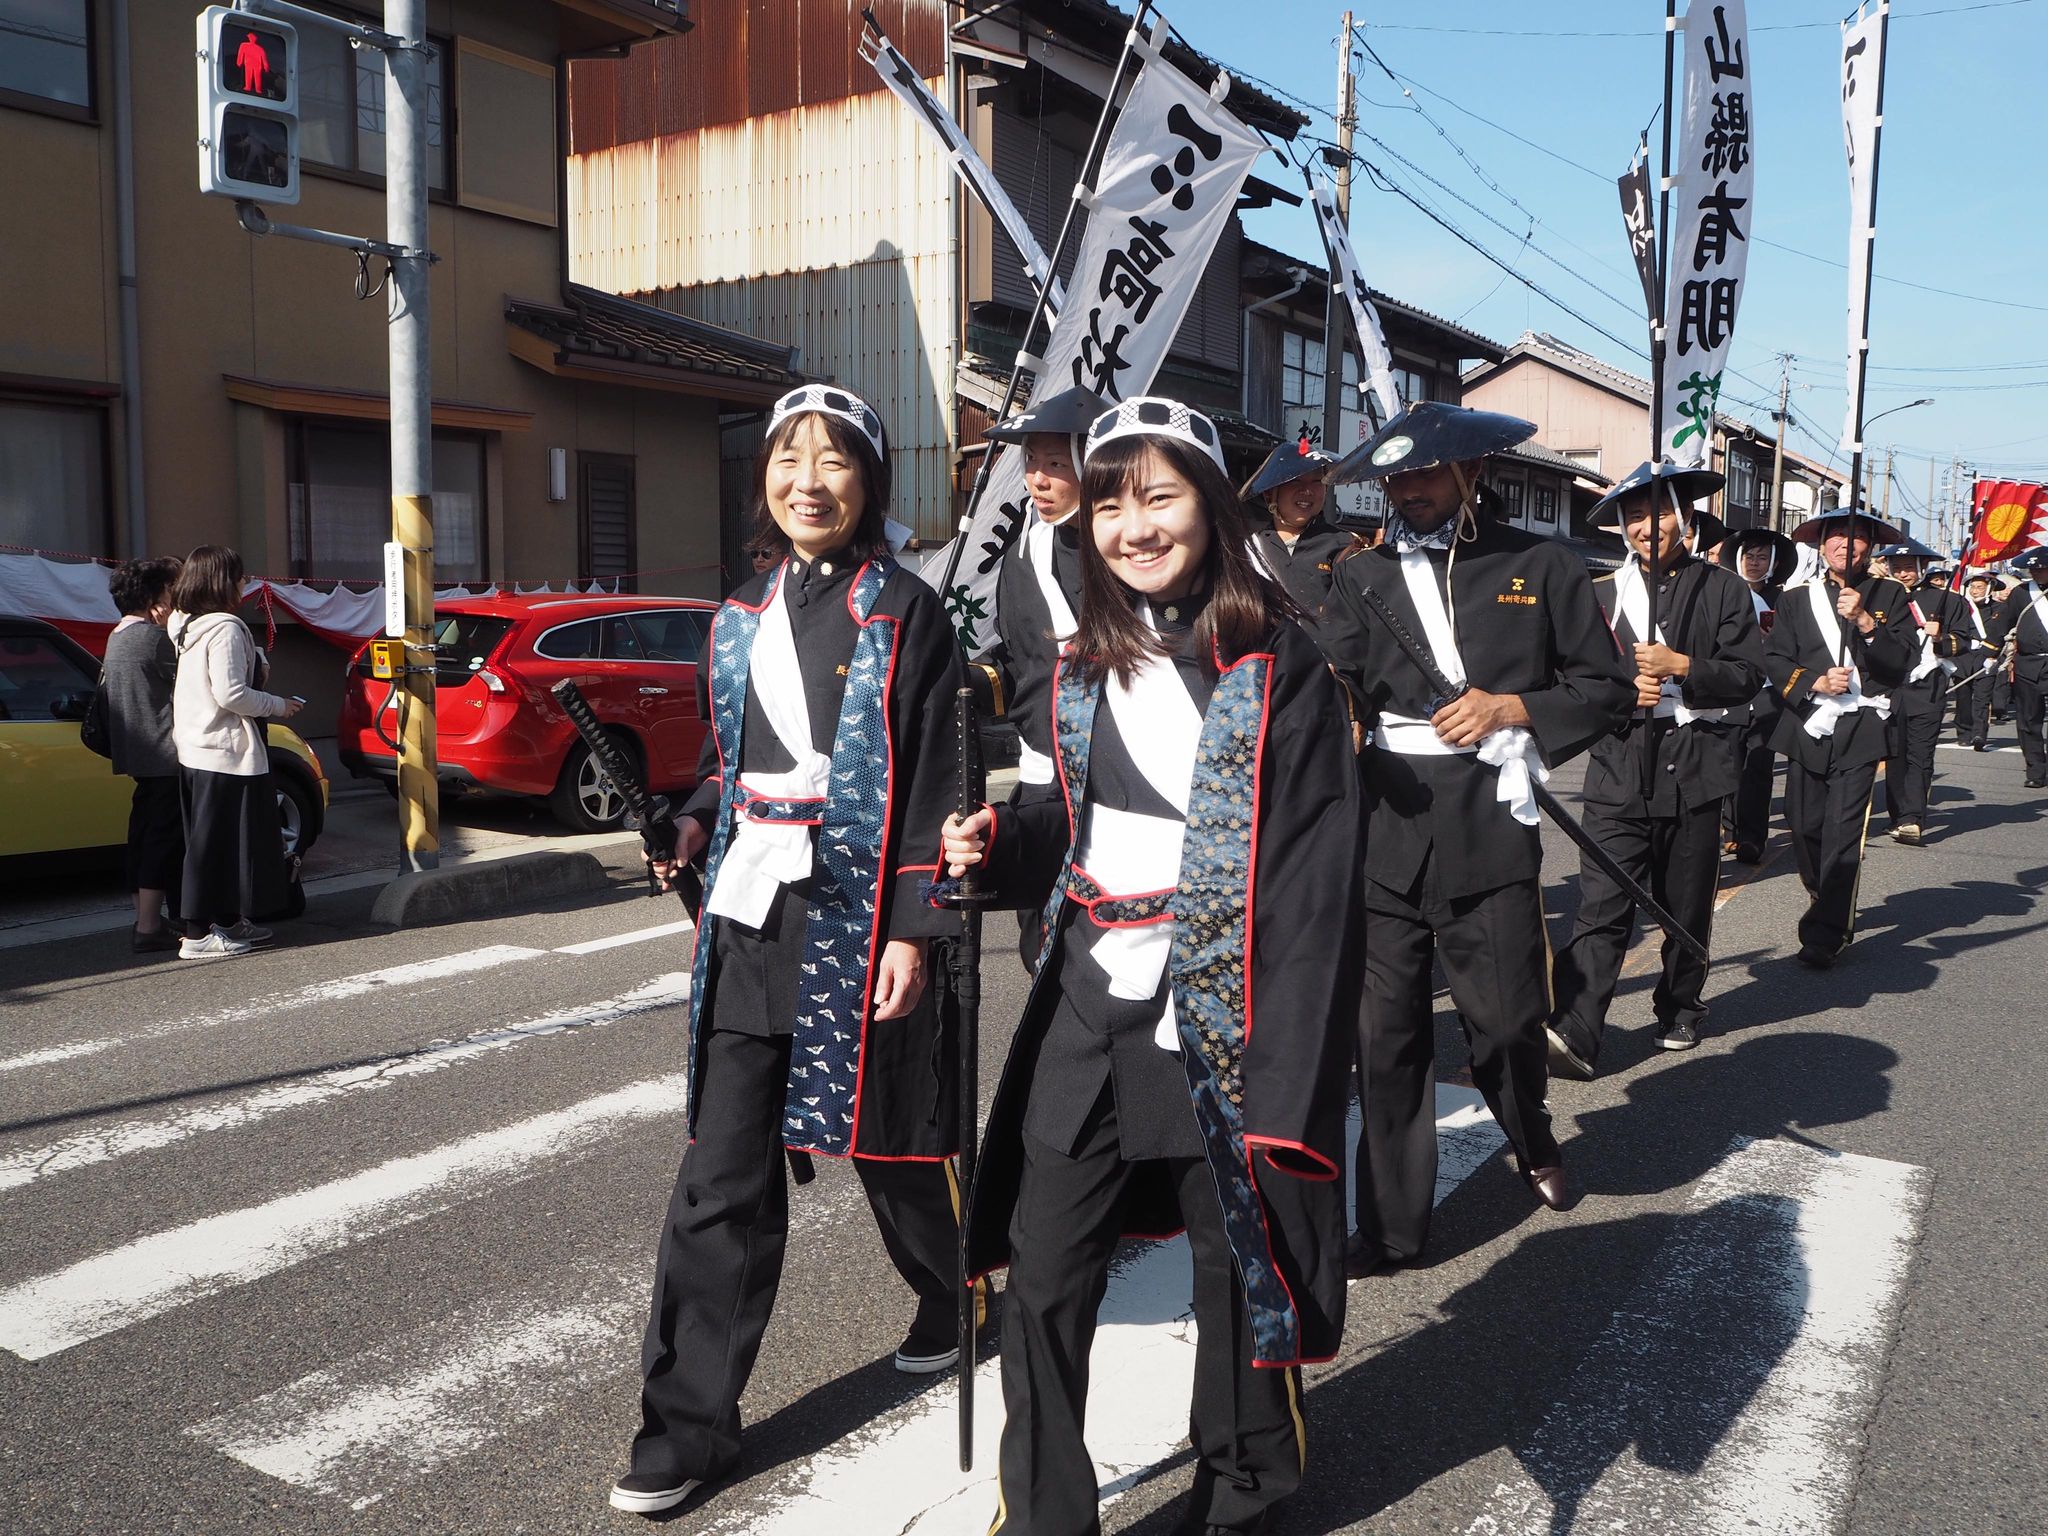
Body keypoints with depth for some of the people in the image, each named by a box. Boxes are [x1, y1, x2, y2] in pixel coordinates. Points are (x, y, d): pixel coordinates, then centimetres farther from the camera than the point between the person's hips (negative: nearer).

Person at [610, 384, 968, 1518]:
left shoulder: (906, 615, -3)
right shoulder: (740, 618, 12)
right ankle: (689, 1420, 12)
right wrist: (698, 822, 1)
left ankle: (954, 1291, 42)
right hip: (749, 916, 5)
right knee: (722, 1172, 3)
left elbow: (933, 783, -8)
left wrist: (914, 929, -14)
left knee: (891, 1137, 12)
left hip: (859, 918, -4)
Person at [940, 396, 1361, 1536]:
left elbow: (1315, 887, -14)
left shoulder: (1277, 666, -9)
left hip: (1220, 1024, -5)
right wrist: (1001, 841, -2)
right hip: (1089, 1014, 5)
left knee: (1238, 1275, 12)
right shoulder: (1090, 669, 9)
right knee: (1043, 1283, 7)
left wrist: (1285, 1086, -20)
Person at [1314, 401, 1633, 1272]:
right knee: (1386, 1035, 4)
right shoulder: (1361, 579, 11)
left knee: (1507, 1019, 7)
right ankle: (1391, 1225, 18)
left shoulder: (1537, 567, 6)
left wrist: (1510, 708, -8)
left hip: (1487, 834, -1)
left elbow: (1607, 688, 7)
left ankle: (1532, 1144, 42)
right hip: (1382, 831, 2)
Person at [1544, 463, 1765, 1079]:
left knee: (1686, 902, 11)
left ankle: (1681, 1009, 33)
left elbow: (1749, 676, 0)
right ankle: (1573, 1033, -16)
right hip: (1619, 768, 0)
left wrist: (1681, 666, -13)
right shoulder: (1603, 594, 11)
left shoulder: (1724, 590, 6)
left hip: (1692, 768, 0)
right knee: (1601, 904, -10)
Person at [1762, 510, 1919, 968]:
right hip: (1807, 727, 3)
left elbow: (1906, 659, -3)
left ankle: (1825, 933, -8)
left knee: (1843, 829, -10)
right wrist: (1816, 682, -10)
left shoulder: (1889, 595, 7)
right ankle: (1826, 902, 33)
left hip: (1860, 729, -3)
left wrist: (1865, 621, -17)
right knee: (1804, 825, 7)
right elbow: (1775, 660, 6)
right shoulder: (1797, 599, 12)